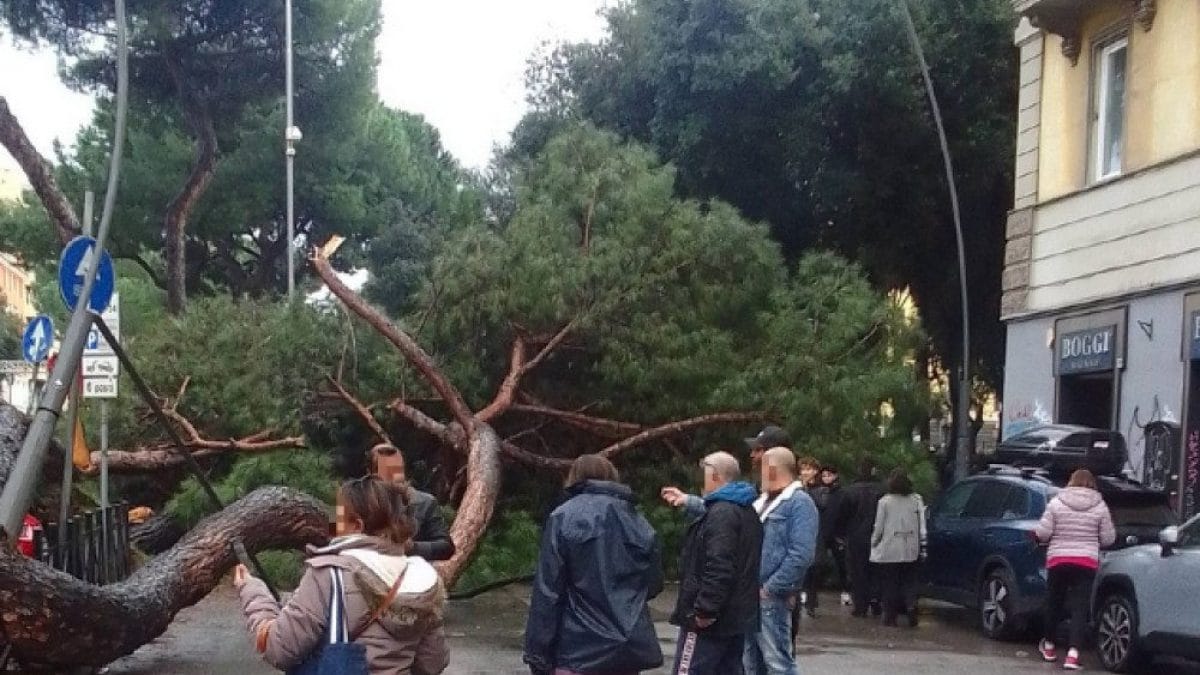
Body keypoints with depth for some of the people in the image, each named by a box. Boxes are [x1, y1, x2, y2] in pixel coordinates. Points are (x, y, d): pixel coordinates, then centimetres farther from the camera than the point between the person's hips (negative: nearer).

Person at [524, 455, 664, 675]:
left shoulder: (563, 518, -4)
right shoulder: (638, 522, 9)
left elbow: (547, 593, -9)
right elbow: (654, 584, 17)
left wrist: (538, 655, -7)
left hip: (579, 650, -4)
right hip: (630, 647, 4)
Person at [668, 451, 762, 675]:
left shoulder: (721, 513, -17)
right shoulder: (747, 510, 16)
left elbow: (718, 567, -26)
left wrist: (705, 610, -24)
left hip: (711, 619, -10)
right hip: (738, 615, 10)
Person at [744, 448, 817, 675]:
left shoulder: (800, 503, -11)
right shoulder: (763, 502, 17)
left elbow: (801, 555, -21)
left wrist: (770, 589, -19)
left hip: (771, 598, -9)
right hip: (750, 596, 9)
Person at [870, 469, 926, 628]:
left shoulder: (885, 502, -7)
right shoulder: (916, 500, 1)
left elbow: (879, 528, -5)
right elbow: (922, 527, 2)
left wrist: (873, 544, 9)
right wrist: (922, 548, 7)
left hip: (889, 551, -2)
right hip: (911, 551, 2)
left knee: (889, 585, 6)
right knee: (909, 583, 10)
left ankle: (890, 616, 8)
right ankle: (911, 609, -6)